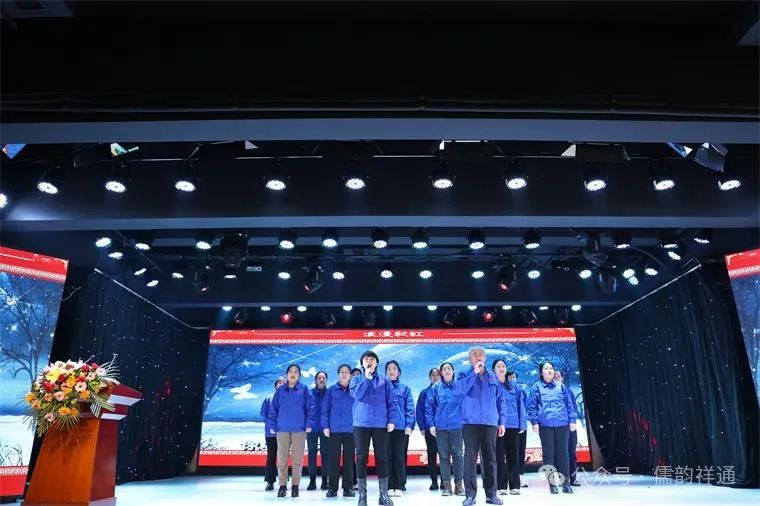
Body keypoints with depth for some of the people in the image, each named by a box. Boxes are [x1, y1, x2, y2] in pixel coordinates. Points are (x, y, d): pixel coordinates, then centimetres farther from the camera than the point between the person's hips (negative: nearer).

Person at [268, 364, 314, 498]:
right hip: (282, 429, 1)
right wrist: (272, 426, 1)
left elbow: (310, 407, 1)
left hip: (299, 429, -1)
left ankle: (295, 486, 13)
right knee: (281, 459, 2)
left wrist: (309, 424, -6)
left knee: (298, 459, 3)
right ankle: (282, 486, 13)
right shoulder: (280, 390, 7)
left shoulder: (304, 390, 4)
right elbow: (273, 408, 7)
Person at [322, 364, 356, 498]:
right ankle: (333, 488, 12)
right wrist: (325, 426, -4)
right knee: (333, 459, 4)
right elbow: (325, 409, 3)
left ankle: (348, 488, 14)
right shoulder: (331, 390, 4)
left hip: (350, 430, 0)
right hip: (334, 430, 0)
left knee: (349, 459, 6)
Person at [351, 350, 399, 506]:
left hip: (380, 424, 0)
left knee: (382, 458, 3)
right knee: (361, 458, 2)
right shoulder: (356, 379, 8)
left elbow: (391, 402, 5)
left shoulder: (384, 381, 9)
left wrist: (391, 420, -6)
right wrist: (367, 377, -10)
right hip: (361, 424, 0)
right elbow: (358, 395, -12)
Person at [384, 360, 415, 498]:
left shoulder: (405, 389, 8)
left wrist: (409, 425, -7)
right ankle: (389, 487, 11)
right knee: (387, 457, 3)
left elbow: (410, 409, 3)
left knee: (399, 457, 3)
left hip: (400, 427, 0)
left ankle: (399, 486, 10)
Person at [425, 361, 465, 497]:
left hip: (457, 426, 0)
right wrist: (431, 424, -3)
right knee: (444, 456, 4)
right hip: (440, 427, 1)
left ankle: (458, 484, 9)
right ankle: (446, 485, 10)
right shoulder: (435, 388, 6)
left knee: (457, 455, -1)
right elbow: (428, 407, 4)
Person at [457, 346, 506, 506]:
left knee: (490, 458, 6)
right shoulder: (465, 375, 6)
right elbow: (462, 388, -17)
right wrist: (475, 372, -16)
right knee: (470, 458, -4)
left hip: (490, 423, 3)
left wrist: (501, 421, 7)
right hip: (471, 422, -2)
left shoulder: (493, 378, 14)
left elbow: (500, 400, 14)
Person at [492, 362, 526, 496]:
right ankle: (501, 486, 5)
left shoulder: (514, 387, 15)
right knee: (499, 456, 0)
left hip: (513, 425, 3)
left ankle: (514, 486, 11)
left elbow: (520, 406, 11)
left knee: (513, 455, 5)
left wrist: (522, 424, 2)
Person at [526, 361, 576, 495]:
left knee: (562, 453, 3)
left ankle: (565, 482, 10)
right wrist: (534, 422, -5)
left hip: (562, 424, 2)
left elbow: (569, 404, 13)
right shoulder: (536, 387, 5)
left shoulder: (561, 386, 12)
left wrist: (572, 420, 5)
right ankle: (552, 483, 9)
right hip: (545, 425, -2)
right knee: (548, 453, 2)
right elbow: (531, 406, 2)